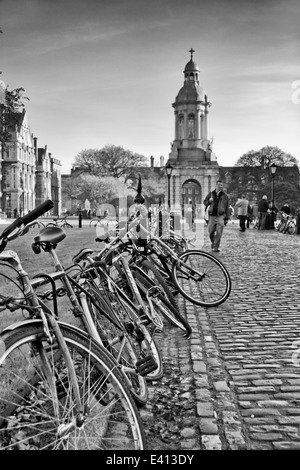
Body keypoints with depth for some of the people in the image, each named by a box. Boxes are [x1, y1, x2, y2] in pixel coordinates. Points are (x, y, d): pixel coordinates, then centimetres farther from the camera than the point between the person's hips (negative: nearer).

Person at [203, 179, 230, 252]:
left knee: (219, 233, -7)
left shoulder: (225, 196, 4)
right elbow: (204, 202, 16)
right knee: (211, 232, 5)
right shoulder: (211, 194, 8)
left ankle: (216, 247, 2)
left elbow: (227, 208, 5)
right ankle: (213, 242, 32)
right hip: (212, 216, 2)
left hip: (220, 216, -2)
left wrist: (227, 218, 2)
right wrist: (209, 201, -7)